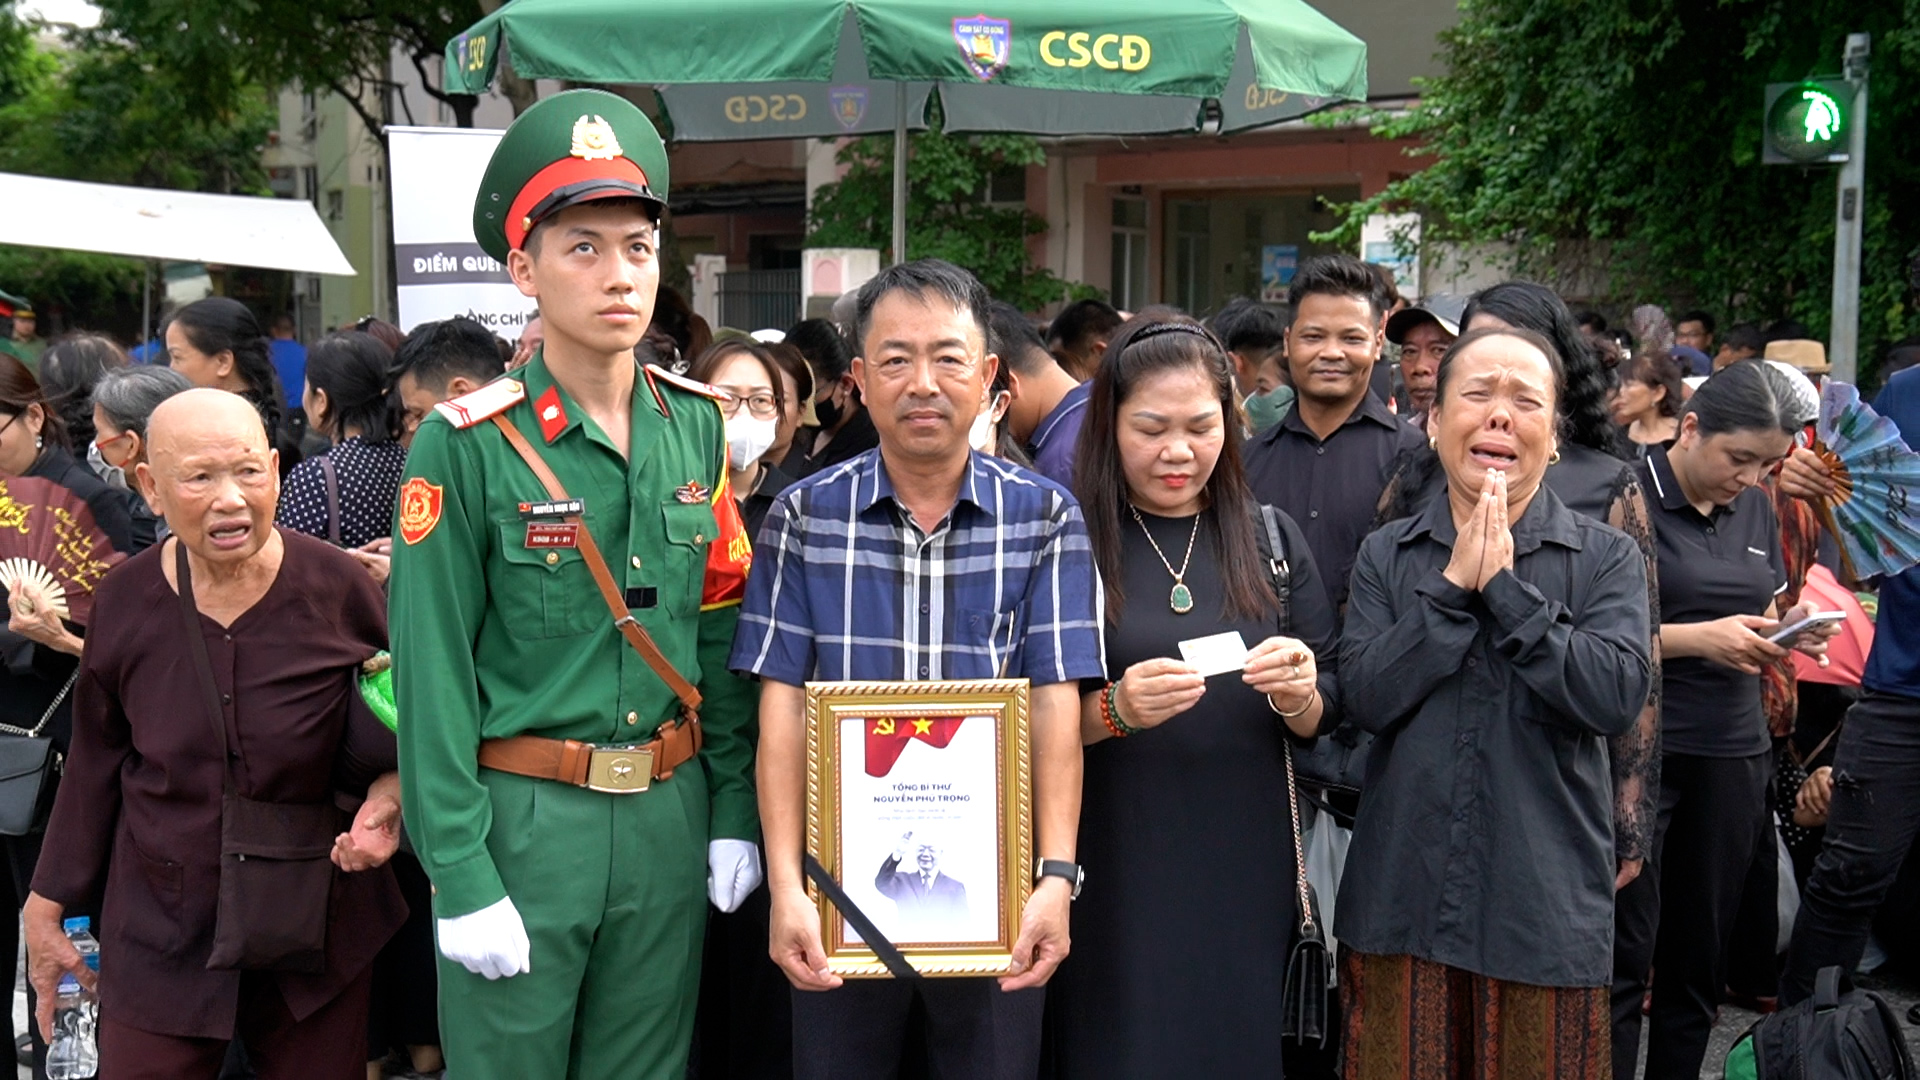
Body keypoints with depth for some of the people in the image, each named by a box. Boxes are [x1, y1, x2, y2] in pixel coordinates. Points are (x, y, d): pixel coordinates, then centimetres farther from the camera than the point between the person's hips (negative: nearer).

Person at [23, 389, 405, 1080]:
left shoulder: (337, 588, -10)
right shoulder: (125, 601, -5)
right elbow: (95, 763, 8)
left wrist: (390, 795, -16)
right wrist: (50, 903, 12)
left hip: (316, 925, -1)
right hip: (160, 936, 1)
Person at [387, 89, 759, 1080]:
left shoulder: (697, 429, 4)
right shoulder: (466, 444, -10)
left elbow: (723, 635, 8)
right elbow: (431, 674, -11)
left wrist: (733, 810, 4)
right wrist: (462, 877, -14)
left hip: (669, 815, 4)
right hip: (522, 816, -4)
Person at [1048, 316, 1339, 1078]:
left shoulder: (1271, 539, 5)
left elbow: (1321, 718, 7)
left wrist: (1296, 695, -15)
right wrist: (1112, 711, -21)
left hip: (1246, 872, 3)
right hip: (1115, 878, -3)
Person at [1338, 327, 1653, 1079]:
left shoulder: (1607, 559, 2)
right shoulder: (1386, 556, 6)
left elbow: (1619, 696, -14)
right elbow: (1367, 697, -7)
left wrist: (1504, 588, -15)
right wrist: (1454, 587, -13)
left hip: (1545, 906, -1)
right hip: (1403, 899, 1)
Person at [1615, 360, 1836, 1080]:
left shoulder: (1755, 510, 12)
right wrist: (1699, 638, -20)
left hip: (1732, 751, 7)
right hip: (1639, 748, -6)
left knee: (1701, 953, 11)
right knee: (1625, 952, -4)